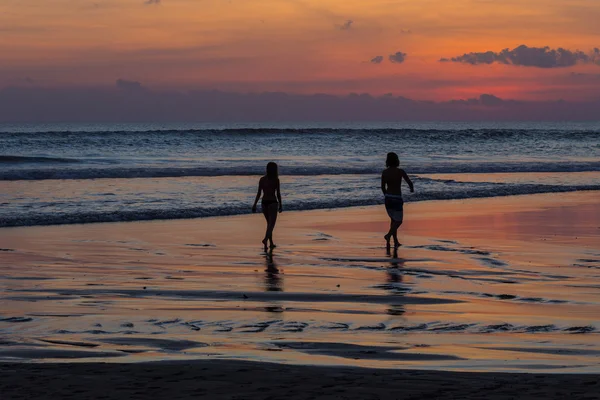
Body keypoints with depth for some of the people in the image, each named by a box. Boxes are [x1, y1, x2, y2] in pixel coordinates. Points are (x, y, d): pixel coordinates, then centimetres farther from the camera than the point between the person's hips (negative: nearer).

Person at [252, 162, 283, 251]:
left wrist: (255, 205, 4)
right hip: (272, 203, -5)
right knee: (271, 224, -7)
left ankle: (271, 243, 21)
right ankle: (265, 239, -30)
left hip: (264, 203, 5)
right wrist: (280, 205, 2)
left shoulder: (262, 179, 3)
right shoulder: (276, 179, -8)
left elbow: (259, 193, 1)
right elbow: (278, 193, -6)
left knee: (269, 223, 18)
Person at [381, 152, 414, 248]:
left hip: (388, 198, 5)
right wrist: (412, 188, 20)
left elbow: (383, 187, 4)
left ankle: (396, 241, 17)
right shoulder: (400, 171, -13)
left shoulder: (384, 172, -2)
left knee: (393, 219, 19)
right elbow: (409, 182, -4)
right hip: (397, 199, -5)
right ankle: (388, 235, -18)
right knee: (399, 221, 6)